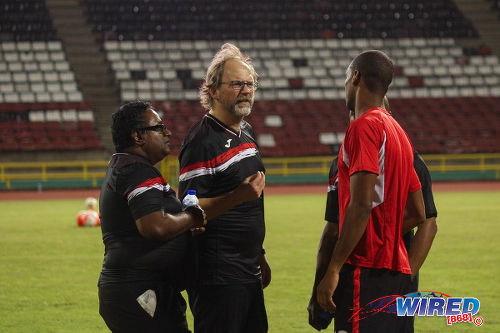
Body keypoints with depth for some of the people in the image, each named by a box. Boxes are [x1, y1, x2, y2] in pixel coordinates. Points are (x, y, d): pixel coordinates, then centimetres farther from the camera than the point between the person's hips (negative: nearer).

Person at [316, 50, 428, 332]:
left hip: (366, 270, -9)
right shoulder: (399, 132, 19)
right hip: (398, 271, 9)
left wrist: (333, 270, -19)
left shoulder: (365, 127, -9)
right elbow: (418, 215, 22)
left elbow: (361, 206, -19)